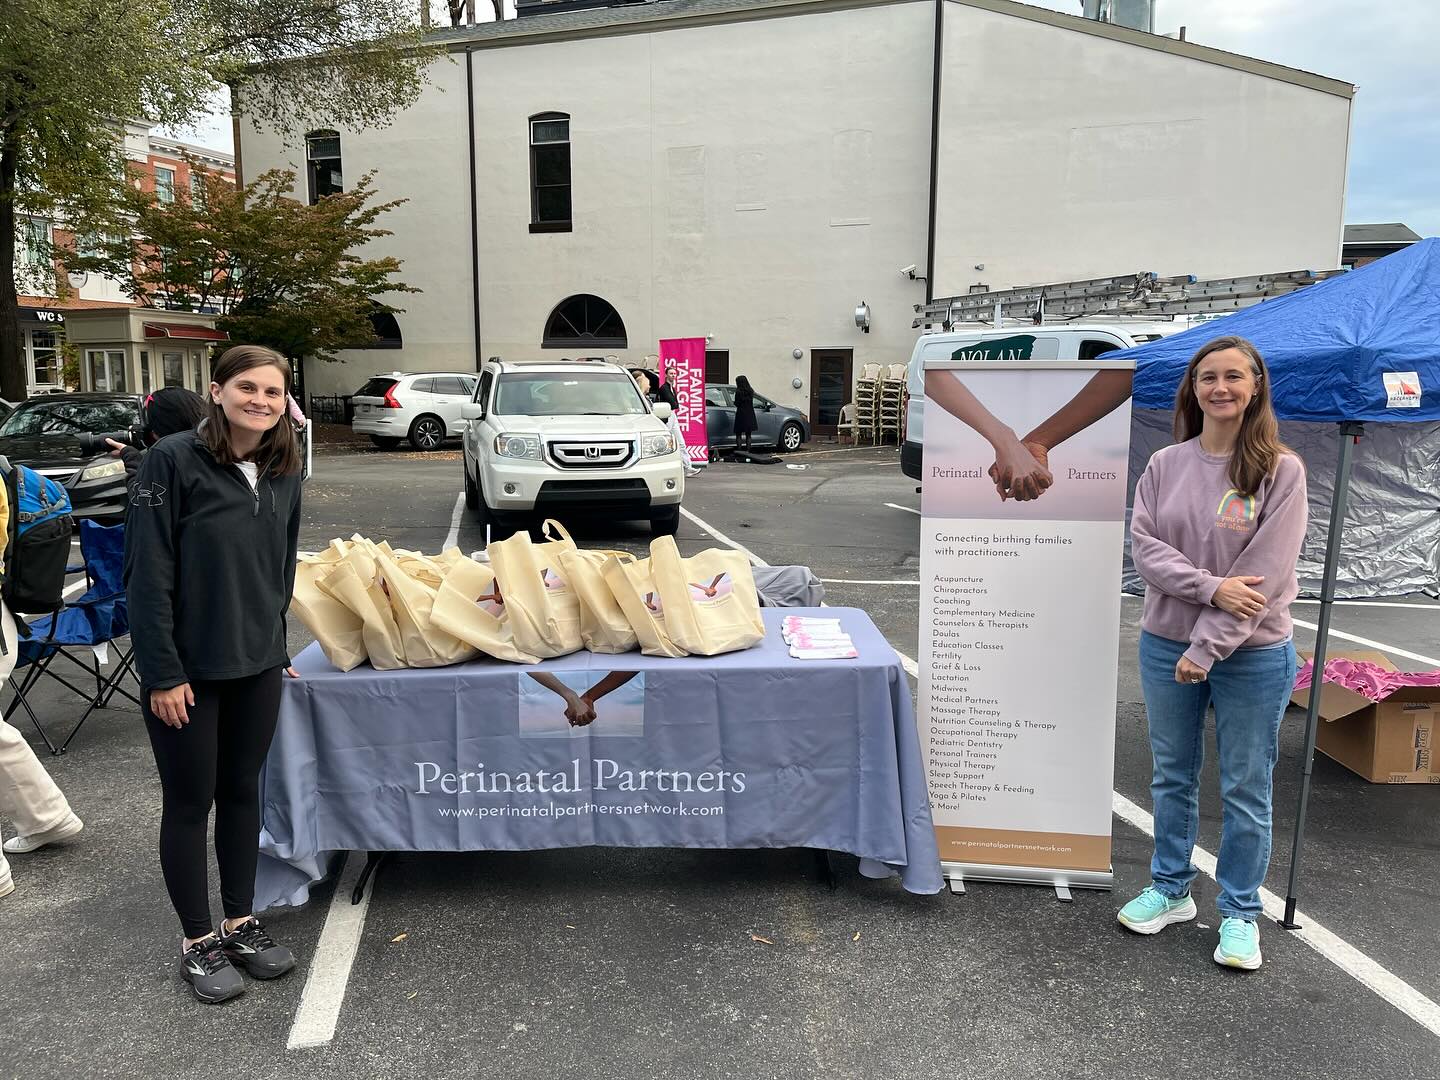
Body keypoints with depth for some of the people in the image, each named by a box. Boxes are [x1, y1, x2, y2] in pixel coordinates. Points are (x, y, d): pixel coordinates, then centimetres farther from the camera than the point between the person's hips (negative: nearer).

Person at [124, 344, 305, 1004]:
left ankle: (240, 923, 31)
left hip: (257, 667, 5)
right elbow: (148, 573, -14)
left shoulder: (283, 470, 4)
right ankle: (197, 941, 24)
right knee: (190, 802, 8)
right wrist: (163, 673, -15)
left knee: (242, 792, 16)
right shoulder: (174, 460, -13)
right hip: (186, 671, -5)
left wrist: (276, 643, 12)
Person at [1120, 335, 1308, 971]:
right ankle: (1171, 890, 34)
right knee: (1172, 777, 16)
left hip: (1252, 655, -3)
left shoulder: (1281, 470, -8)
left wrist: (1208, 648, -17)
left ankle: (1240, 913, 26)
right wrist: (1210, 586, -18)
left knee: (1246, 787, 8)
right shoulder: (1165, 465, 1)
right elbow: (1144, 545, -4)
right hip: (1165, 644, 3)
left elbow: (1265, 572, -14)